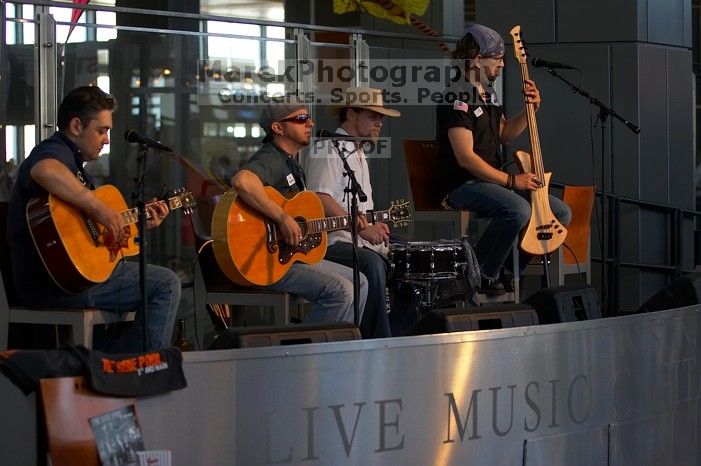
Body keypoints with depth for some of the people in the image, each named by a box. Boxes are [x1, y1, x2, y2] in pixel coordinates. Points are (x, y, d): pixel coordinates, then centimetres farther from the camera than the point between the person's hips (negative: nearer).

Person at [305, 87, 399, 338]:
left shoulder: (358, 153, 24)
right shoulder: (328, 150, -7)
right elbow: (321, 200, -20)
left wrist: (376, 226, 11)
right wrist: (363, 228, -23)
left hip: (361, 241, 9)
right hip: (330, 241, -9)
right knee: (371, 263, -34)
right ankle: (376, 345, -31)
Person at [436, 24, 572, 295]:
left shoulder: (488, 94, 15)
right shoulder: (458, 98, -17)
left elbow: (504, 135, 22)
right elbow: (465, 157, -22)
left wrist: (531, 109, 6)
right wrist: (511, 181, -20)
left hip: (492, 181, 10)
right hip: (463, 186, -10)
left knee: (562, 212, 4)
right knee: (518, 210, -36)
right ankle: (480, 275, -18)